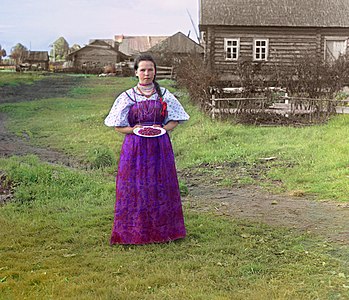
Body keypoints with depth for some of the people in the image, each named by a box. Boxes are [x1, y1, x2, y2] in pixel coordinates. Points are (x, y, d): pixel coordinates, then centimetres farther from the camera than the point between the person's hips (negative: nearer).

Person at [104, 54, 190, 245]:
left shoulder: (165, 95, 7)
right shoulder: (127, 97, 4)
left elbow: (175, 120, 11)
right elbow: (117, 126, 5)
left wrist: (163, 128, -9)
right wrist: (134, 129, -13)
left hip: (160, 147, 1)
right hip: (135, 148, -1)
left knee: (160, 188, 4)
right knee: (135, 189, -1)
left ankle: (162, 231, 15)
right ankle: (134, 231, 9)